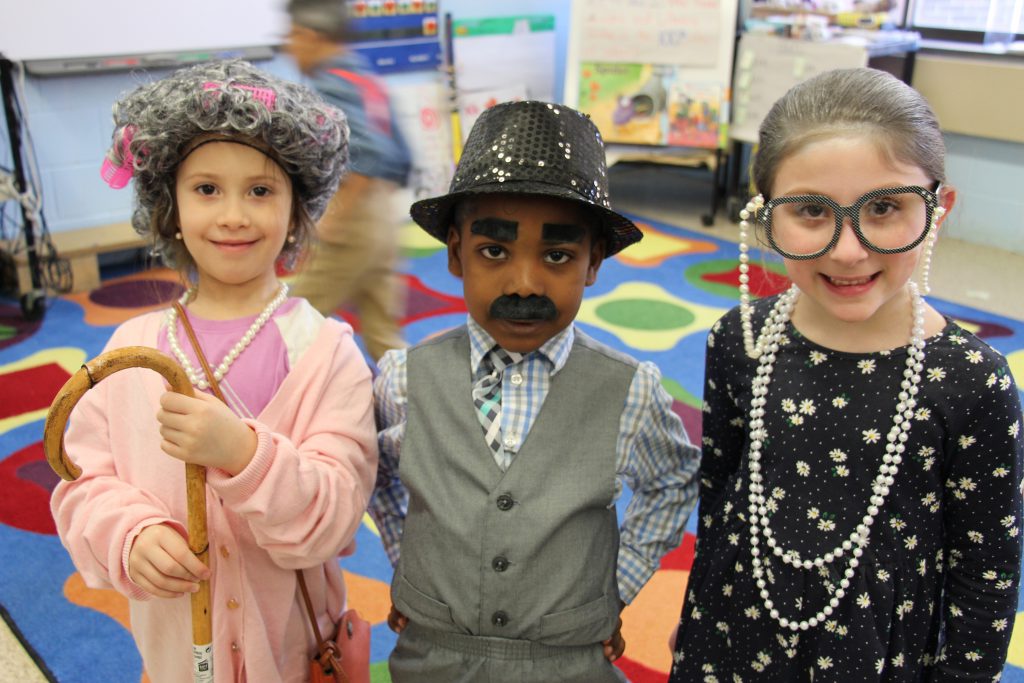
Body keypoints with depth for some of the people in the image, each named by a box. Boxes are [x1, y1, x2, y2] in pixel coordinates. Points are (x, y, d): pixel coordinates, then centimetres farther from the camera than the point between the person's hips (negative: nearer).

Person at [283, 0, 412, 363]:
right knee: (383, 335, 12)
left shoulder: (330, 86, -12)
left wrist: (335, 215, -21)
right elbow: (401, 161, 17)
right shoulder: (370, 82, 14)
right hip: (381, 219, 9)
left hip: (349, 225, -9)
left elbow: (369, 156, -26)